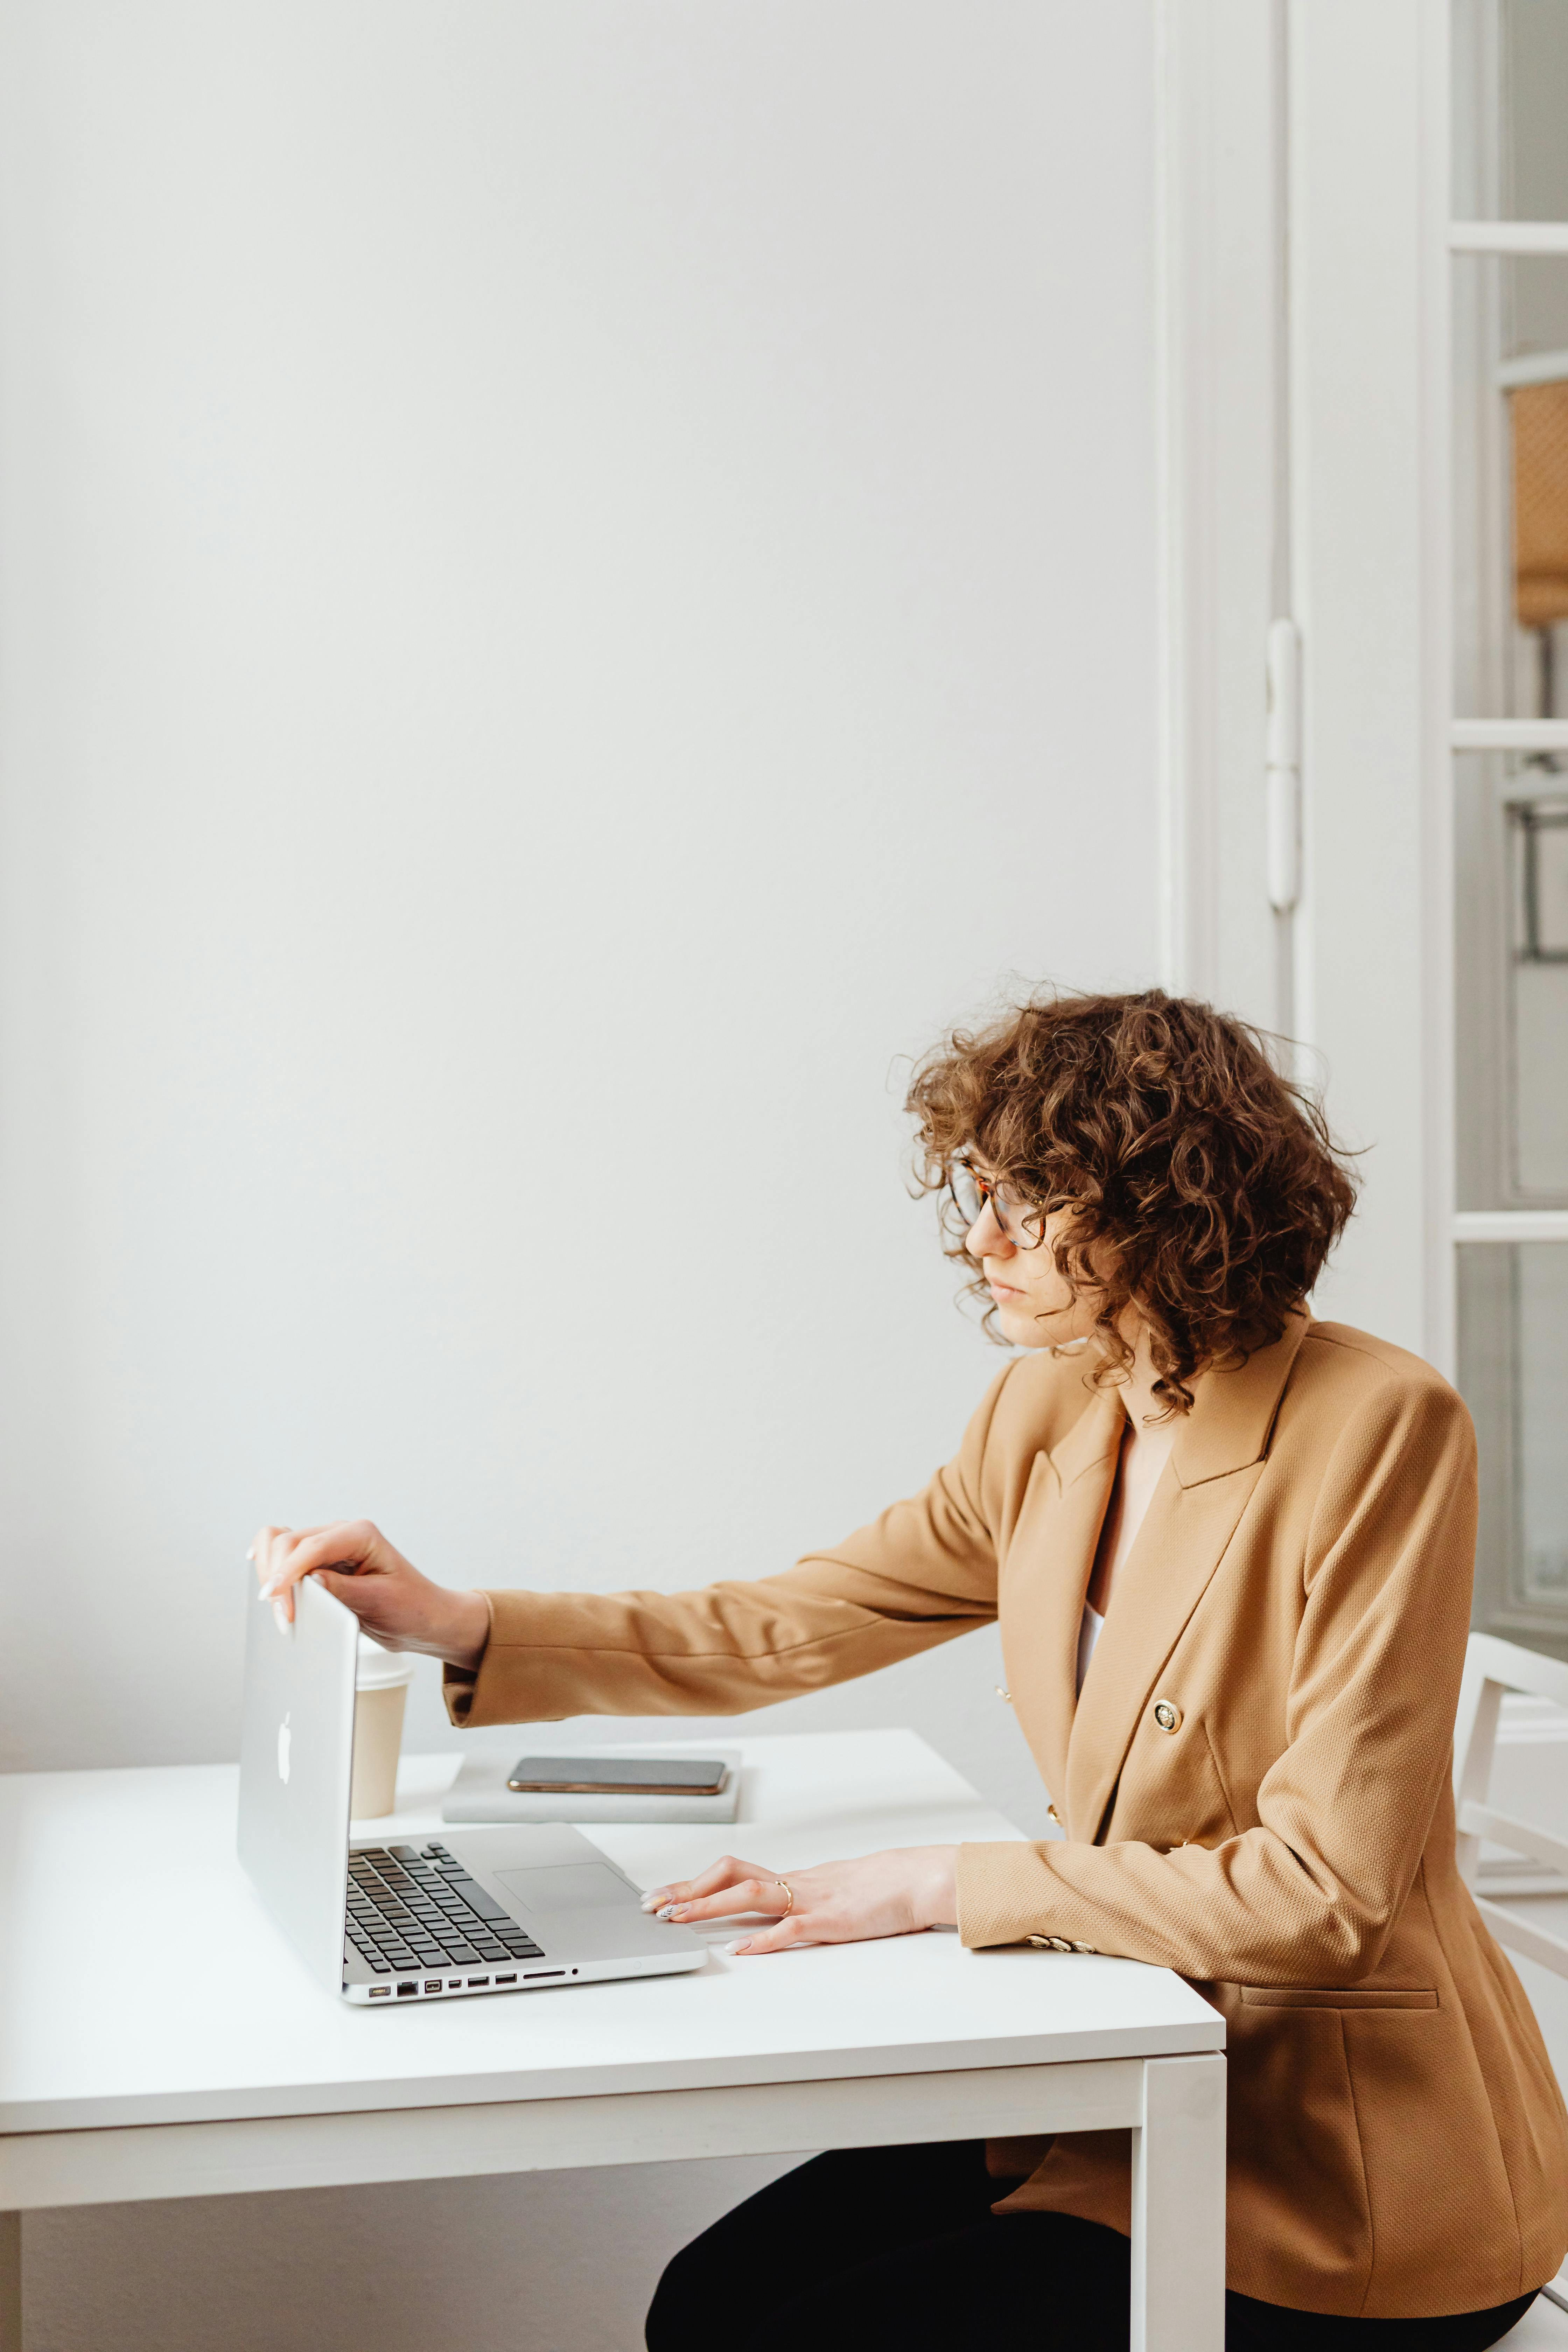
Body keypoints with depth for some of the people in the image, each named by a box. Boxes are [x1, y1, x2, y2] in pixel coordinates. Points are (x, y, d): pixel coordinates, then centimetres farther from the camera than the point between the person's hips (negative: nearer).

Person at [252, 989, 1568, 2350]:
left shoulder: (1378, 1433, -21)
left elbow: (1323, 1894, -23)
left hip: (1349, 2172, -6)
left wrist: (944, 1889, -20)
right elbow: (789, 1628, 8)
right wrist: (457, 1626, -1)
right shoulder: (1054, 1410, 2)